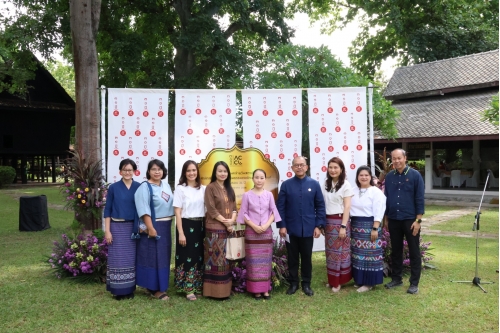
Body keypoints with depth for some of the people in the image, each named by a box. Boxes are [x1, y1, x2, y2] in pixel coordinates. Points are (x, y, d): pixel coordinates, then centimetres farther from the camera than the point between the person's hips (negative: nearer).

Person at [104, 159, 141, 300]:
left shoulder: (139, 187, 3)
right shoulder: (113, 188, 0)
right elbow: (107, 210, 0)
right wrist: (107, 230, -6)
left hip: (134, 228, 1)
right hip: (117, 227, -1)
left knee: (131, 259, 7)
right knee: (117, 259, 1)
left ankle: (130, 289, 18)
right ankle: (118, 290, 11)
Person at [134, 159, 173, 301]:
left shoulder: (166, 185, 10)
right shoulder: (145, 187, -12)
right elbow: (144, 210, -18)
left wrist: (169, 223, 11)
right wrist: (150, 228, -23)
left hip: (166, 226, 8)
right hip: (153, 226, -7)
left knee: (164, 256, 13)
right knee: (154, 256, -2)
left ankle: (161, 285, 24)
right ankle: (154, 288, 7)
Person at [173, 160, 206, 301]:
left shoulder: (203, 189, 8)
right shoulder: (180, 189, -5)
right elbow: (177, 212, -8)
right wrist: (180, 233, -13)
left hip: (200, 226, 5)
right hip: (186, 225, -4)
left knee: (199, 256, 11)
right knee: (187, 256, 2)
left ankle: (198, 286, 24)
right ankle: (189, 289, 11)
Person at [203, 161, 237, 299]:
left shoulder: (229, 189, 15)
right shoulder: (210, 187, -5)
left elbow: (234, 207, 12)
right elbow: (211, 209, -11)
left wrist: (232, 221, -7)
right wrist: (225, 222, -13)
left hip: (229, 228, 6)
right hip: (215, 228, -6)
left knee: (226, 258, 9)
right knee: (216, 258, -4)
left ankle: (226, 289, 16)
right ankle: (215, 290, 2)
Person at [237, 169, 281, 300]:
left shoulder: (269, 195, 2)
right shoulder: (247, 195, -3)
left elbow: (273, 212, 3)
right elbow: (244, 214, -3)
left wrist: (266, 225, -11)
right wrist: (254, 226, -13)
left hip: (266, 231, 2)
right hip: (251, 231, -2)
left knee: (265, 261, 6)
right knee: (254, 261, 1)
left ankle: (265, 289, 14)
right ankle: (256, 290, 9)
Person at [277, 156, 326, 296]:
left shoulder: (314, 184, 0)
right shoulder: (286, 185, -2)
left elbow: (320, 206, 1)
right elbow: (280, 207, -2)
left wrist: (319, 226, -4)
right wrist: (282, 226, -8)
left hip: (308, 229, 0)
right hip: (291, 229, 0)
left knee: (307, 257, 11)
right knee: (292, 258, 11)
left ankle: (306, 284, 25)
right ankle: (293, 283, 25)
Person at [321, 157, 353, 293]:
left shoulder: (345, 185, -6)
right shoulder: (326, 184, 8)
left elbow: (347, 207, -9)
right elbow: (322, 204, 9)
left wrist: (343, 226, -13)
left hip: (339, 221, -5)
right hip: (328, 221, 5)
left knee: (340, 251, 4)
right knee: (330, 251, 11)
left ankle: (339, 281, 14)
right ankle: (332, 280, 22)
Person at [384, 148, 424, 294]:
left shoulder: (415, 175, -6)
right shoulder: (389, 177, 5)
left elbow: (419, 199, -7)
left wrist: (418, 220, -12)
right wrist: (386, 217, 10)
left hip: (410, 220, -4)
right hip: (393, 220, 4)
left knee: (414, 252, 5)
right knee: (395, 251, 13)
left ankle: (414, 283, 13)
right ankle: (396, 278, 26)